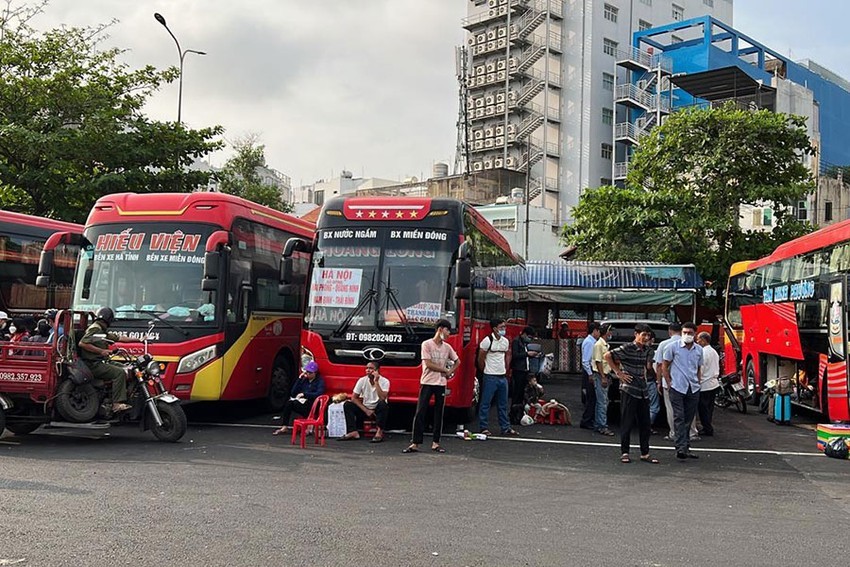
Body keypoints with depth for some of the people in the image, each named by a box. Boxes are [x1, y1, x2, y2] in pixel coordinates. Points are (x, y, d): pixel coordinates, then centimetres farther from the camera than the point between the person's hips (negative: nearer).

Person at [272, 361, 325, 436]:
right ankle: (284, 426, -24)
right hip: (300, 402, 5)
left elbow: (319, 394, -17)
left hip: (311, 407, -5)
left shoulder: (320, 381, 0)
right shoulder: (304, 379, 15)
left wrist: (304, 394, -20)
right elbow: (293, 392, 9)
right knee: (288, 403, -25)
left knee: (293, 404, -30)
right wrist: (299, 379, 2)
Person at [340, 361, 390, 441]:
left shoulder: (384, 381, -13)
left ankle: (379, 432, -31)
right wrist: (366, 410, -14)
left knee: (382, 404, -35)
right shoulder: (362, 380, -5)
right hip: (365, 408, 3)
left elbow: (382, 398, -28)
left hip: (378, 410, -3)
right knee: (348, 405, -18)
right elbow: (354, 398, -5)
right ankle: (353, 432, -28)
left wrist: (376, 382, -28)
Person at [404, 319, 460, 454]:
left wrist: (450, 372, 5)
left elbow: (457, 361, 23)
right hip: (427, 383, -5)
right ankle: (415, 443, -5)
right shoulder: (427, 344, -5)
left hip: (441, 384, 5)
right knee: (420, 413, -6)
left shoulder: (447, 347, 10)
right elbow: (429, 364, -12)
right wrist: (444, 369, -4)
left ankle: (435, 443, 12)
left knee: (439, 414, 6)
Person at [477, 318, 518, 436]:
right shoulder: (487, 341, -11)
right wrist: (486, 371, 3)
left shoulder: (506, 341, 9)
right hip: (490, 377, -6)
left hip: (503, 377, 7)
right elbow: (480, 358, -6)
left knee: (503, 404, 11)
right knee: (485, 403, -1)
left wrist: (505, 370, 14)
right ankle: (484, 428, 5)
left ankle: (505, 428, 17)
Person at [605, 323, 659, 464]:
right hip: (629, 390, -7)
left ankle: (645, 453, 16)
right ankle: (624, 453, 8)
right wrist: (619, 373, -12)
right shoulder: (627, 348, -11)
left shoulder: (646, 350, 11)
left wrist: (644, 374, 12)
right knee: (627, 423, 0)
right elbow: (607, 356, -15)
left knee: (645, 423, 9)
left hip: (643, 391, 7)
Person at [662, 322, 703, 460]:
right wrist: (669, 383, -3)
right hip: (677, 388, -4)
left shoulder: (699, 350, 11)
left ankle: (686, 448, 17)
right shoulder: (673, 347, -2)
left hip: (693, 389, 5)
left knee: (688, 420, 9)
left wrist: (698, 383, 11)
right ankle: (681, 448, -16)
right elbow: (665, 366, 3)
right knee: (679, 418, -10)